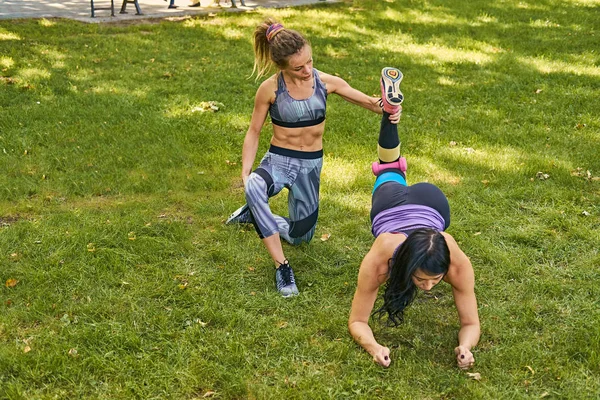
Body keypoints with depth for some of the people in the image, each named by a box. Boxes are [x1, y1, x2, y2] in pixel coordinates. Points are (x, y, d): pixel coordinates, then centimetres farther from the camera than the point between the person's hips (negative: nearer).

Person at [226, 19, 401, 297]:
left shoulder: (326, 82, -10)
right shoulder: (270, 89, -15)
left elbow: (367, 101, 0)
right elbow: (253, 132, -4)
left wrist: (386, 109, -24)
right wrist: (245, 172, -15)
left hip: (311, 165, 3)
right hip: (278, 160, -3)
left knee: (300, 236, 13)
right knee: (254, 188, -40)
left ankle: (255, 214, 38)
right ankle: (281, 266, -31)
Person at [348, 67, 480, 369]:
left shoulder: (457, 262, -41)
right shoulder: (378, 261, -44)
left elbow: (471, 323, -29)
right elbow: (357, 322, -33)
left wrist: (465, 347, -52)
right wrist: (373, 347, -55)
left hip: (431, 203, 0)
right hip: (389, 203, 0)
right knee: (390, 173, 35)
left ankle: (396, 167, 61)